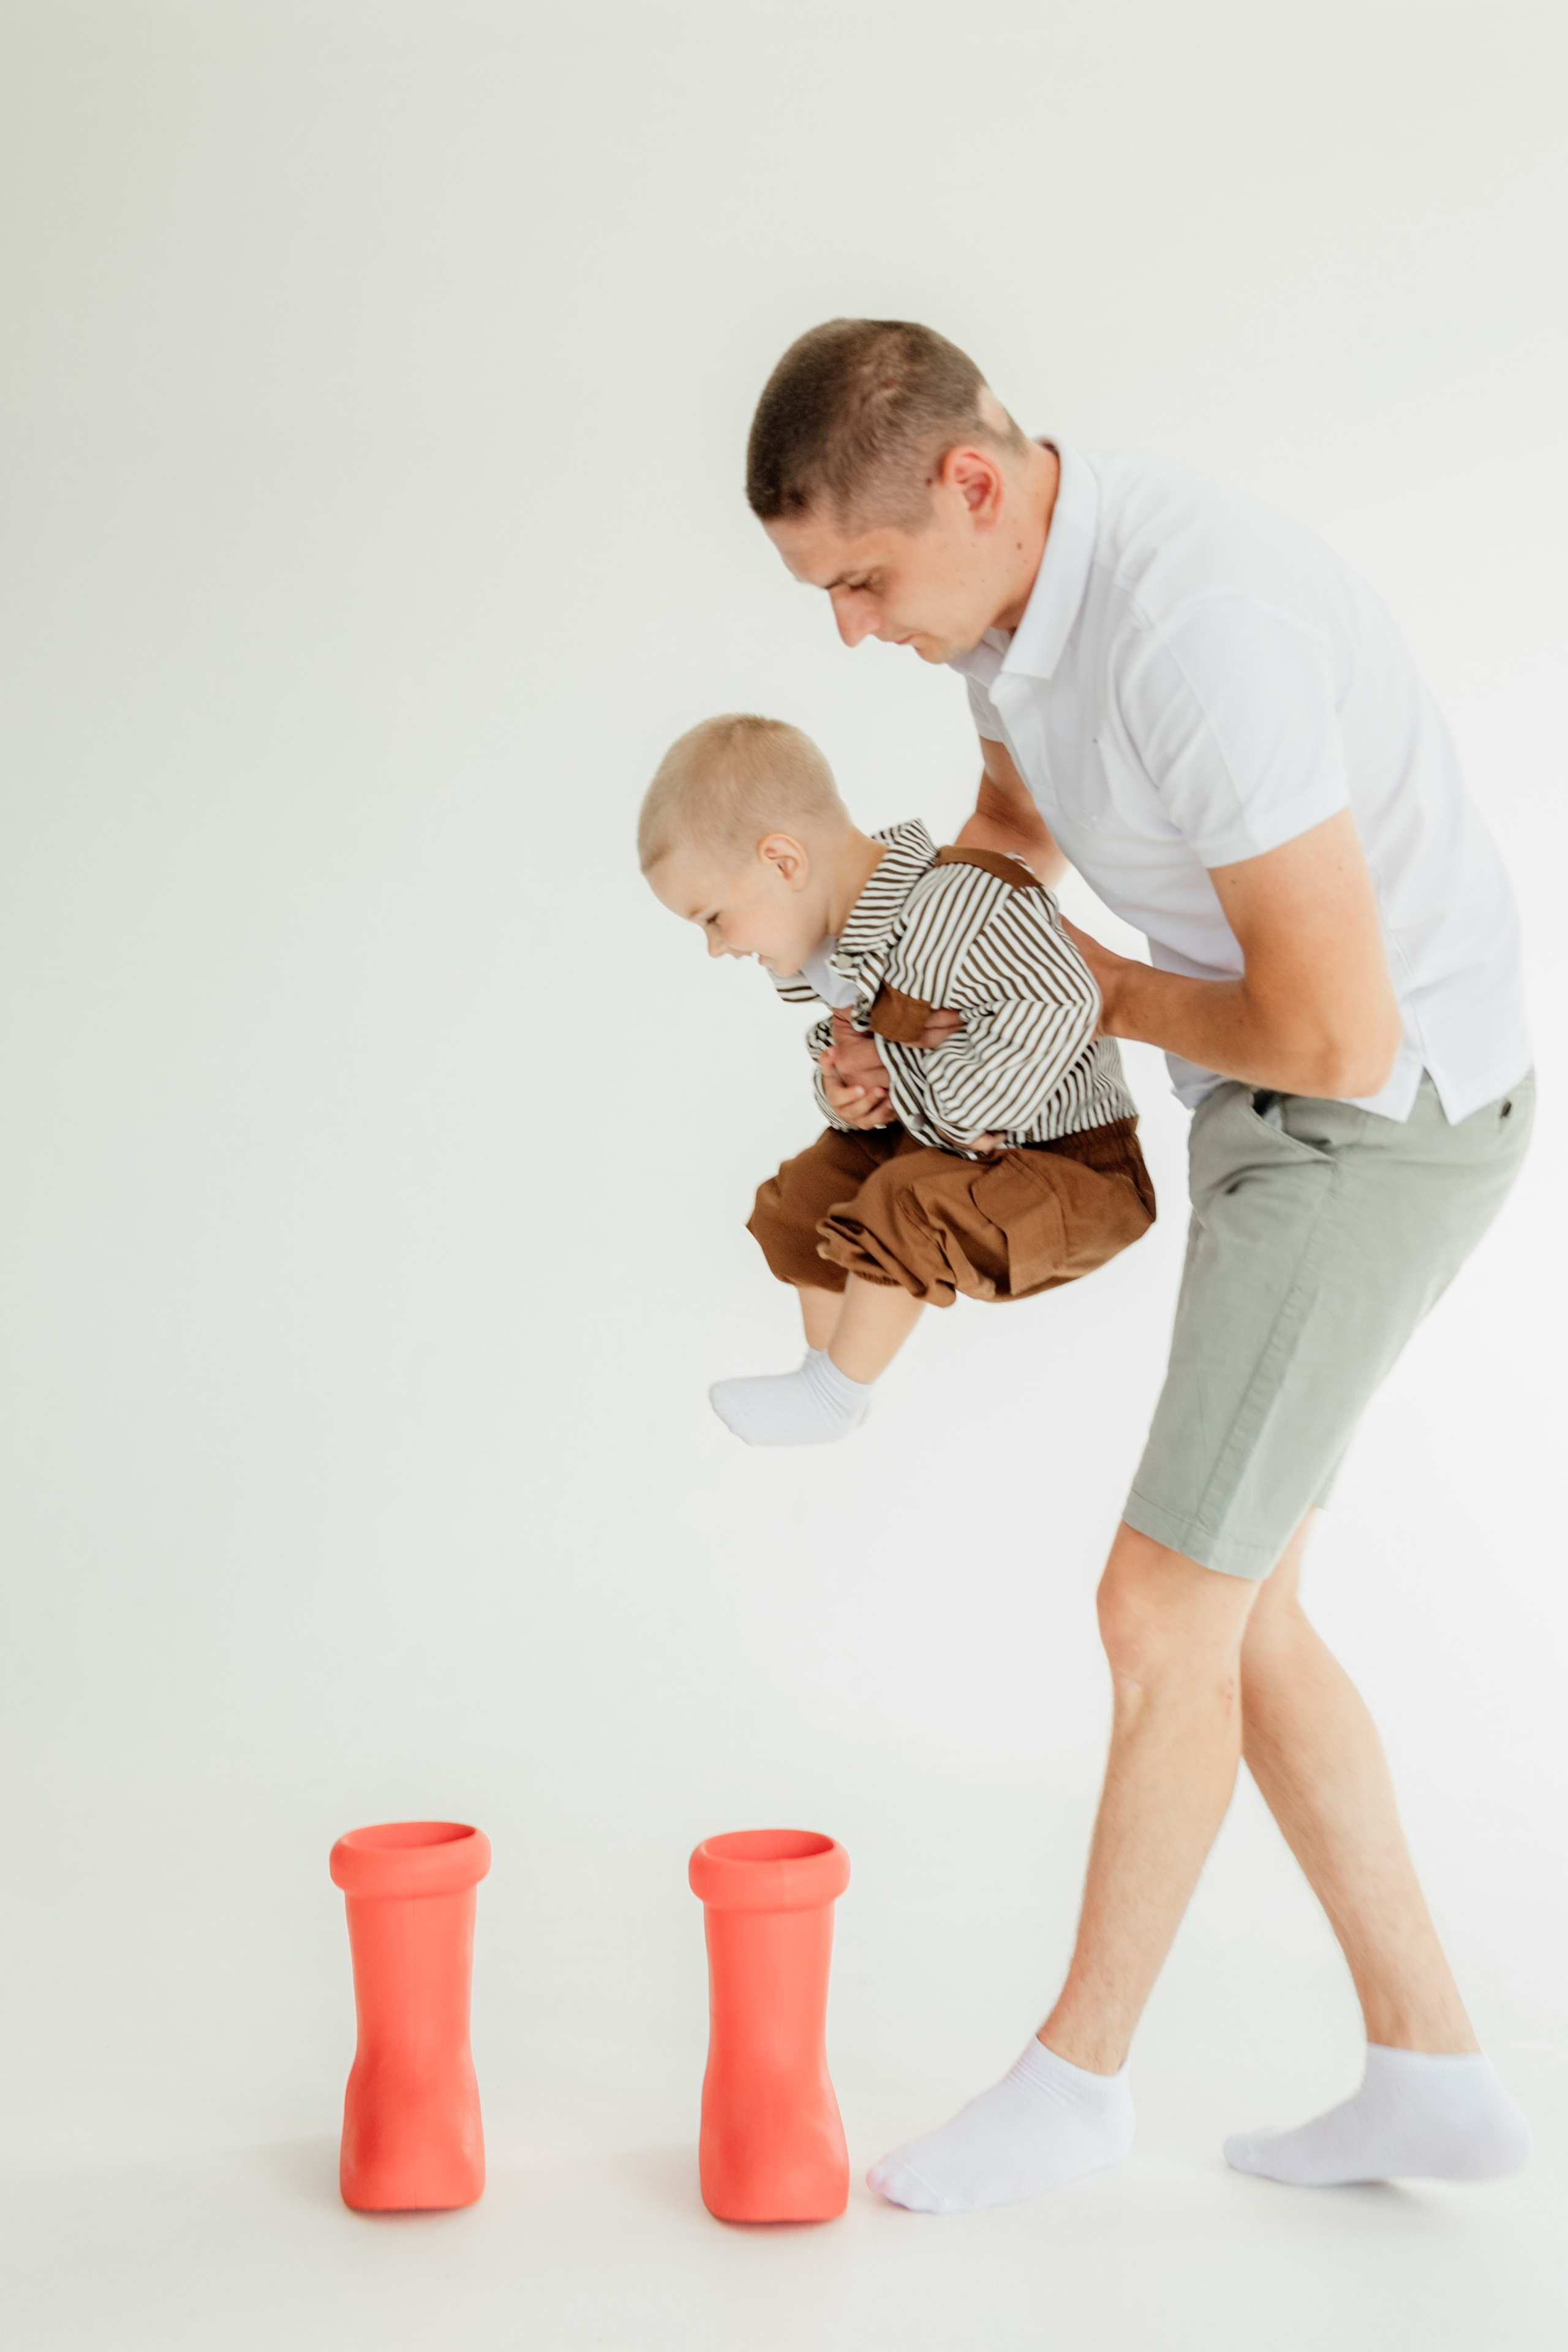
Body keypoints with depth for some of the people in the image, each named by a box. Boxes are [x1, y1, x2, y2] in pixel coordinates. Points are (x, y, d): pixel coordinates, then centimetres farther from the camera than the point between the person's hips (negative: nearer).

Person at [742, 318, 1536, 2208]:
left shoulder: (1194, 628, -31)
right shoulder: (1016, 572, 2)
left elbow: (1338, 1030, -32)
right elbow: (1013, 821, 23)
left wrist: (1100, 989, -11)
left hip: (1380, 1124, -10)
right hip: (1289, 1122, 10)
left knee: (1166, 1609, -2)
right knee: (1236, 1612, 12)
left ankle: (1078, 2066, 18)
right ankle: (1428, 2071, 21)